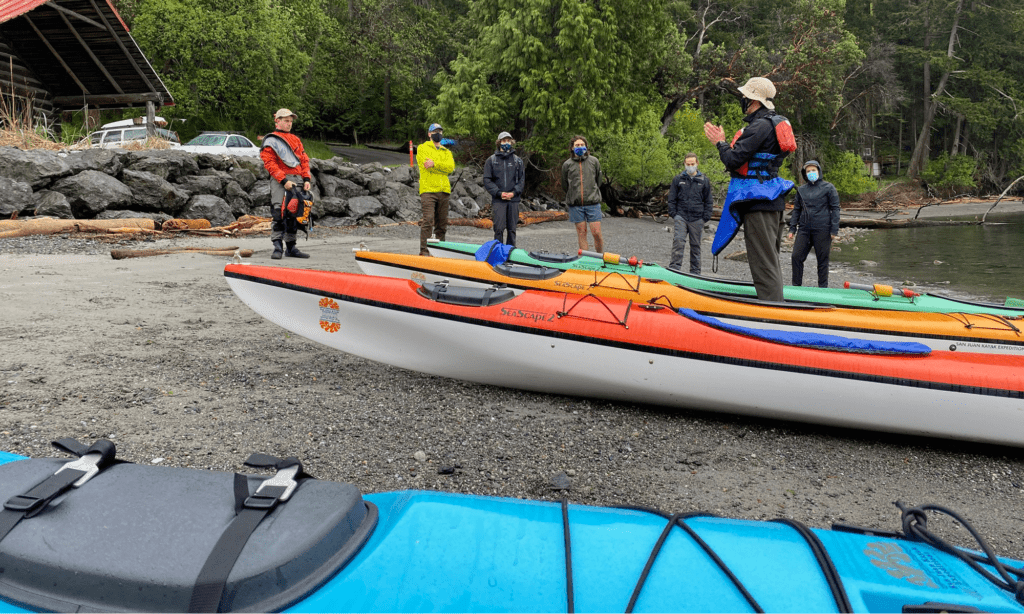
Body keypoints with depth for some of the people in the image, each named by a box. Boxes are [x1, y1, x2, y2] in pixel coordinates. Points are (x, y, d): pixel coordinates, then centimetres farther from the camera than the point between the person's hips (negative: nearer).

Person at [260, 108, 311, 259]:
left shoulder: (296, 140, 23)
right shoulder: (270, 141, 4)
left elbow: (304, 160, 19)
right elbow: (270, 163, -6)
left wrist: (306, 179, 4)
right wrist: (284, 180, -16)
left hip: (298, 181, 6)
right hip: (280, 181, -6)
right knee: (279, 212, -15)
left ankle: (291, 248, 14)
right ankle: (277, 247, -14)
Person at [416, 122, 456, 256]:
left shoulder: (447, 152, 22)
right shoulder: (422, 148, 11)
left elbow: (451, 167, 0)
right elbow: (427, 165, -7)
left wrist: (434, 163, -12)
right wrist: (442, 167, -4)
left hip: (443, 190, 5)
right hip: (428, 190, -5)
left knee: (442, 222, 5)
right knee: (428, 220, -15)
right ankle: (424, 251, -15)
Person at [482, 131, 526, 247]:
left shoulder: (518, 161, 12)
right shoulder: (491, 160, 7)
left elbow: (522, 180, 9)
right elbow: (486, 180, 1)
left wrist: (514, 192, -8)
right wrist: (499, 193, -11)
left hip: (514, 199, 2)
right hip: (498, 200, -2)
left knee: (512, 228, 6)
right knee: (499, 228, -6)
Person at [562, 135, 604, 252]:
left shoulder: (594, 161, 7)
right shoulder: (567, 164, 5)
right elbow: (565, 185, 16)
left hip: (593, 203, 0)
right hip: (575, 204, 0)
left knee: (596, 233, -4)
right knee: (581, 233, 4)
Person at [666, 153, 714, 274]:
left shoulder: (704, 181, 8)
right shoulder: (678, 179, 8)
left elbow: (708, 202, 11)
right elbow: (672, 199, 11)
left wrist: (705, 218, 1)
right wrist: (673, 214, 0)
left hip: (697, 219, 1)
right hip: (681, 216, -1)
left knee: (695, 245, 7)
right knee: (679, 241, -15)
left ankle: (695, 272, 14)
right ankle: (674, 267, -15)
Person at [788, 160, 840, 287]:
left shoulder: (828, 188, 1)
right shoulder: (801, 190, 12)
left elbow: (835, 209, 0)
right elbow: (796, 209, 18)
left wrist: (834, 230, -7)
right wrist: (792, 228, 10)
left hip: (822, 230, -4)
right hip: (804, 229, 4)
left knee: (822, 259, 4)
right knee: (796, 256, 0)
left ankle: (823, 287, 15)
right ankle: (796, 285, 12)